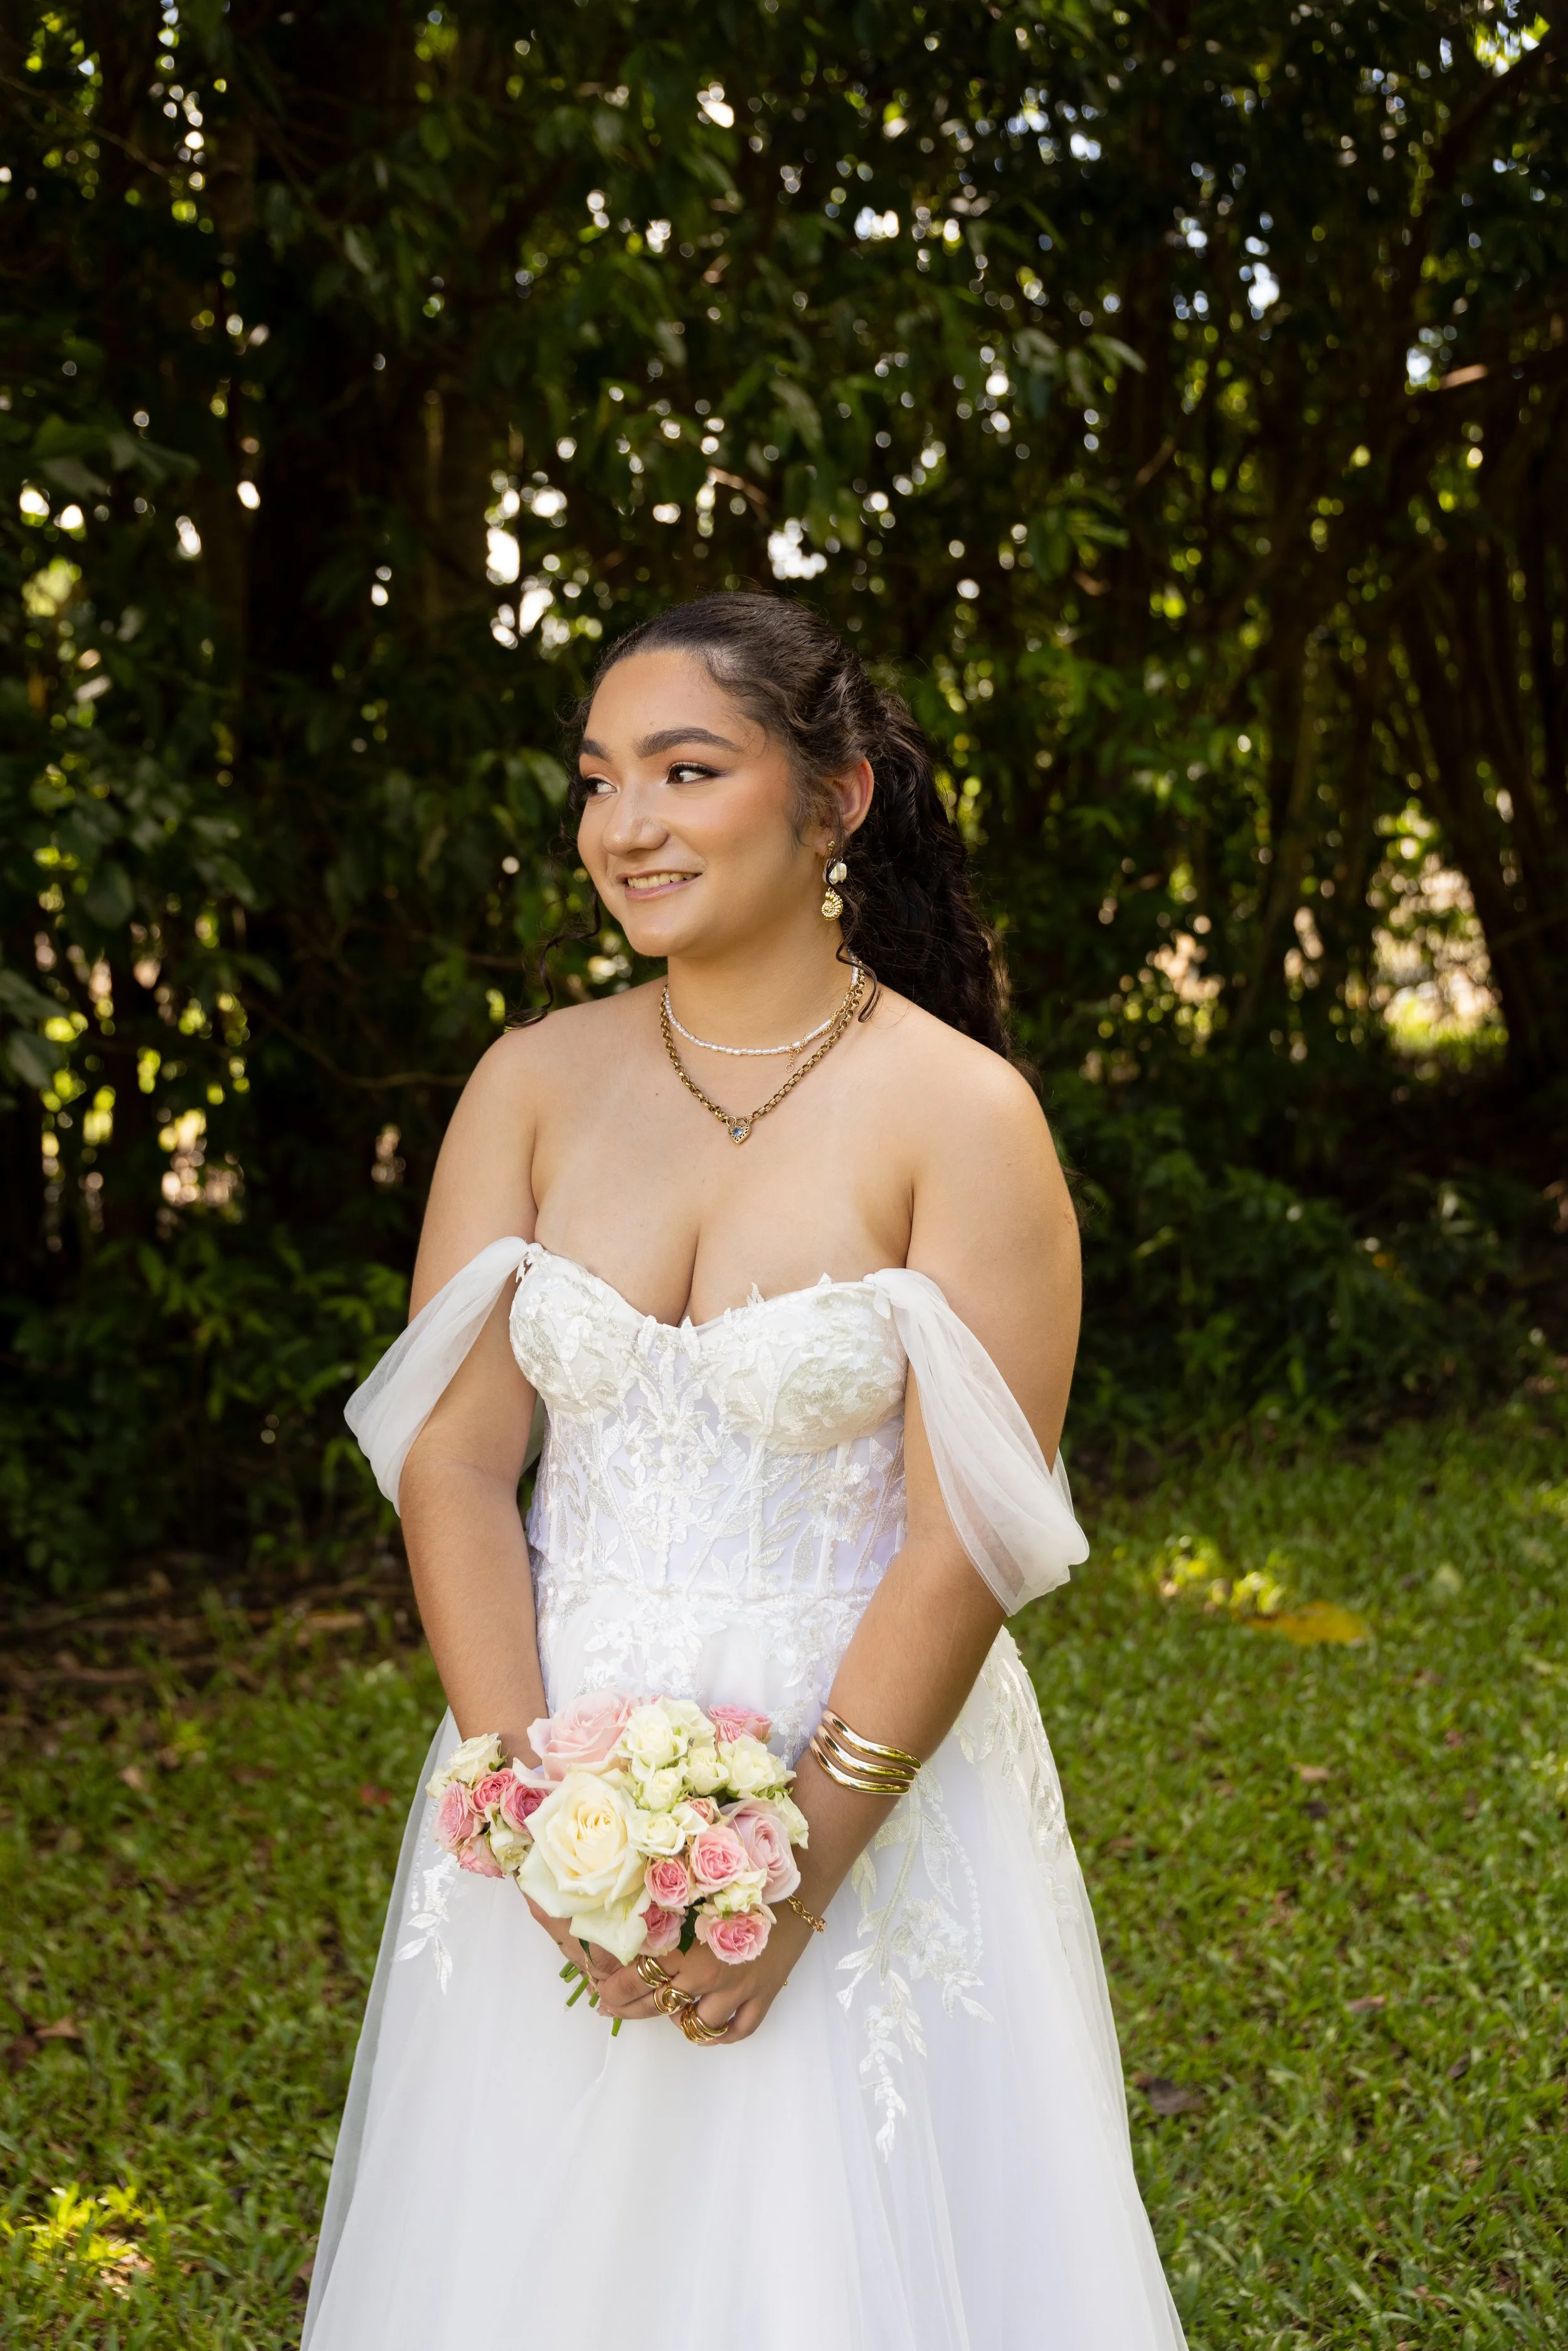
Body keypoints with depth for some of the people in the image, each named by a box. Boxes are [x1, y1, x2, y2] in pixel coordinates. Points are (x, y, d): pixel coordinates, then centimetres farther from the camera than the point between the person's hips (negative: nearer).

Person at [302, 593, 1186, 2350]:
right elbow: (452, 1465, -3)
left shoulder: (958, 1117, -11)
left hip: (865, 1786, -3)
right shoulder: (531, 1085, 0)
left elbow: (967, 1541, -14)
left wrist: (799, 1866, -18)